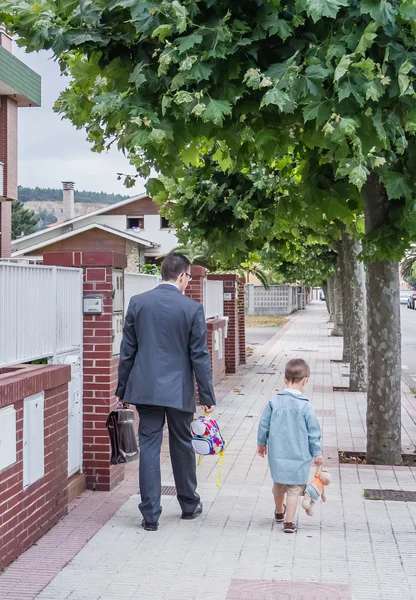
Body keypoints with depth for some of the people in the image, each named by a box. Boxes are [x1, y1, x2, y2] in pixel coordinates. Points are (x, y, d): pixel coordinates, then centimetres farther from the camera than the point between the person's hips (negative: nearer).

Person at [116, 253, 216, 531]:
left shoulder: (138, 302, 0)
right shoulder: (193, 308, -8)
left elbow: (127, 350, 4)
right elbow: (200, 355, -6)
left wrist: (123, 388, 13)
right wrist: (207, 396, 1)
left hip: (145, 388, 2)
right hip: (179, 390, -1)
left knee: (149, 447, 5)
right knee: (182, 446, 14)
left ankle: (151, 515, 5)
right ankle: (189, 505, 31)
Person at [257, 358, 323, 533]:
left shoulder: (274, 401, -5)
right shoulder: (305, 406, -14)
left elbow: (263, 424, 4)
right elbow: (313, 431, -7)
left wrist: (261, 443, 19)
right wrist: (317, 453, 5)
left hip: (277, 453, 4)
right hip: (299, 455, -4)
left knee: (279, 484, 22)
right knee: (294, 488, 5)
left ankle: (279, 512, 43)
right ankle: (289, 522, 2)